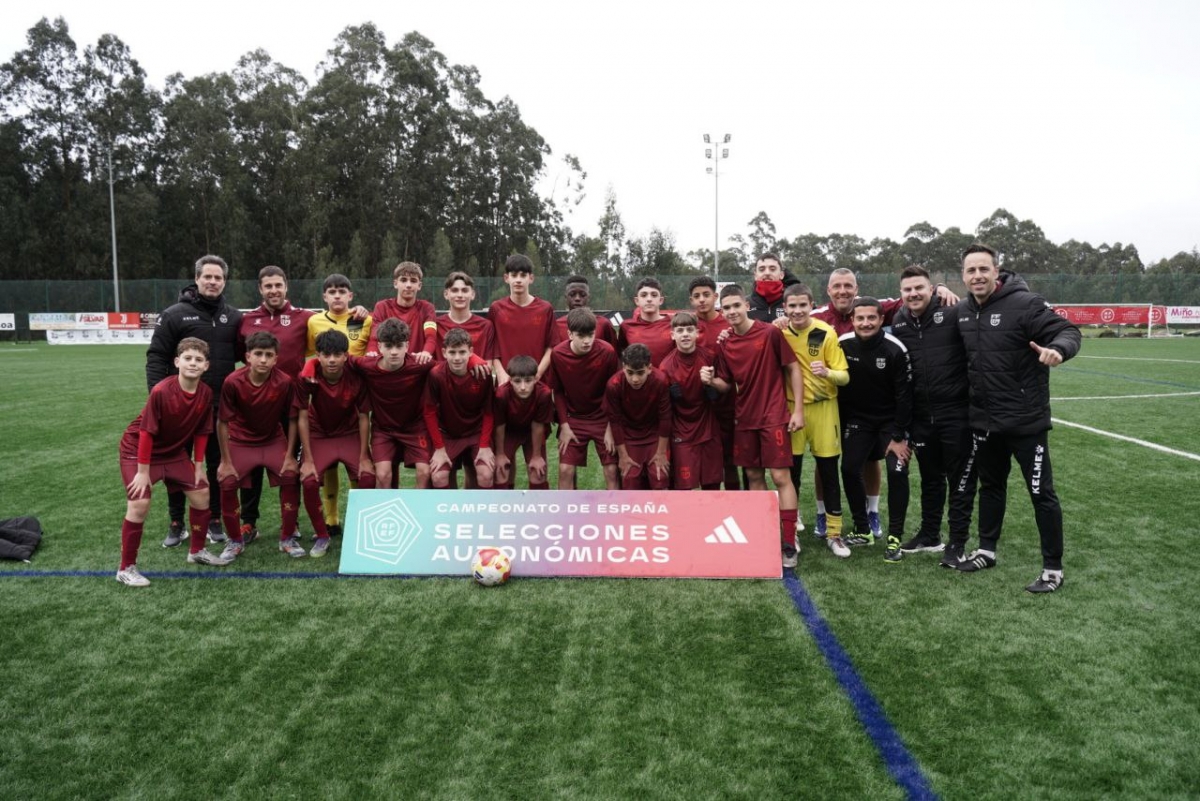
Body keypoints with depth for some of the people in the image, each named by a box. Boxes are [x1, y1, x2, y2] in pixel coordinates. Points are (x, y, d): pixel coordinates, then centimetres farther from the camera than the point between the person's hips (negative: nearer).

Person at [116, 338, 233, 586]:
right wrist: (143, 471, -21)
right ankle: (126, 568, 0)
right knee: (140, 504, -16)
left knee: (201, 494, 8)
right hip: (137, 449, -6)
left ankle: (196, 551, 29)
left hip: (174, 451, 6)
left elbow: (201, 432, 0)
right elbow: (146, 432, -24)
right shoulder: (161, 391, -30)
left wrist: (198, 466, 2)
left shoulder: (206, 393, -12)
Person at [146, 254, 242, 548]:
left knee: (218, 464, 10)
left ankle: (214, 521, 23)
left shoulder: (233, 317, 6)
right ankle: (176, 524, 21)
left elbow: (243, 354, 12)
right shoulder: (175, 314, -3)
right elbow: (156, 357, -4)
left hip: (221, 405, 2)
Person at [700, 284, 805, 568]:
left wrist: (798, 410, -8)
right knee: (753, 476, 11)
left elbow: (793, 368, -5)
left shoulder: (770, 333, -10)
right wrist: (712, 379, -12)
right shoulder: (725, 343, 3)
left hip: (774, 417, -5)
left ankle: (789, 544, 0)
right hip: (745, 419, 5)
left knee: (781, 476, -5)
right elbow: (728, 385, 11)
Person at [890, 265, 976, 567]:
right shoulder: (899, 324, 6)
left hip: (956, 413, -5)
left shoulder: (952, 314, -11)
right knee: (930, 478, 18)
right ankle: (929, 535, 33)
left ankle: (958, 543, 16)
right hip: (921, 415, 6)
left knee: (960, 479, 5)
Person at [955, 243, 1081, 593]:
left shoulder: (1025, 303, -15)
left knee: (1041, 493, 2)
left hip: (1026, 420, -6)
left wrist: (1058, 349, -38)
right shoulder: (963, 311, 5)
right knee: (990, 486, 20)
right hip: (984, 421, 6)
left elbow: (1068, 331, -18)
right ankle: (986, 550, 35)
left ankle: (1053, 569, 13)